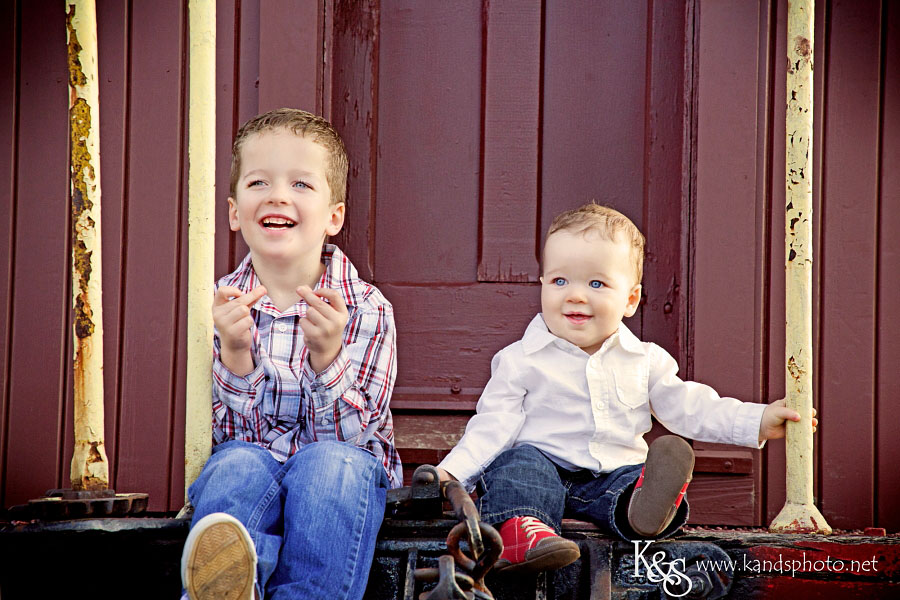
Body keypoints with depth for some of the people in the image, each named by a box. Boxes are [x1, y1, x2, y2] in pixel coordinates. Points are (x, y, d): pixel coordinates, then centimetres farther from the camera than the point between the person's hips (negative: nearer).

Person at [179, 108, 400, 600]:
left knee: (331, 464, -34)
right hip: (249, 459, 1)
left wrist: (326, 354, -31)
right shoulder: (220, 306, -1)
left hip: (344, 468, -1)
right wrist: (234, 353, -27)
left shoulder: (367, 310, -7)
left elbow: (350, 435, -13)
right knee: (241, 465, -32)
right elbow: (226, 432, -8)